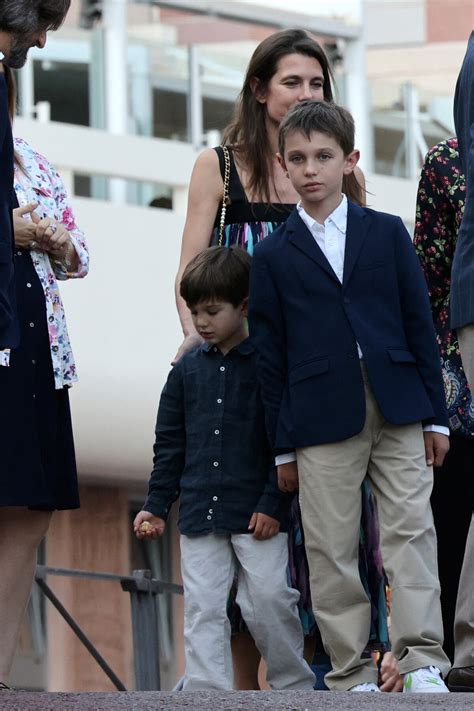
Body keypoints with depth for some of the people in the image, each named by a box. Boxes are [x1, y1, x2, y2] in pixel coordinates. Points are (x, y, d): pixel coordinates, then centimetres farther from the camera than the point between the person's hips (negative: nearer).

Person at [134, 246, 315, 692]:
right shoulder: (188, 369, 10)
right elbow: (169, 443, 15)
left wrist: (273, 503, -11)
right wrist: (156, 504, 9)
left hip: (257, 513, -4)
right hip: (200, 513, 4)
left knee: (268, 601, -5)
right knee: (202, 608, 1)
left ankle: (294, 687, 11)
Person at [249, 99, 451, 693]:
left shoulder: (387, 234, 10)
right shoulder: (273, 256, 7)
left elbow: (419, 325, 9)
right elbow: (269, 354, 7)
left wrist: (435, 415, 4)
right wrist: (282, 444, 3)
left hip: (397, 410, 1)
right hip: (322, 418, -1)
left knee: (410, 531, -6)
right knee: (330, 550, -1)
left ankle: (421, 662, -5)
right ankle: (351, 674, 5)